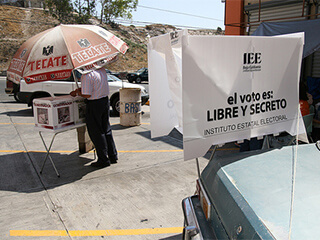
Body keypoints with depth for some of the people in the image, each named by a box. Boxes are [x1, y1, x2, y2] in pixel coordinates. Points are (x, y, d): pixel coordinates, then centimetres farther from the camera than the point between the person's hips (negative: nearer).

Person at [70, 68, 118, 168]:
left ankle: (103, 159, 9)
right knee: (106, 130, 17)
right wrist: (80, 89, 15)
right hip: (105, 101, 8)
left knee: (96, 133, 3)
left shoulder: (87, 75, -19)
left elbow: (87, 95, -21)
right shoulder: (102, 70, 7)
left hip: (94, 104, -8)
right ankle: (113, 156, 24)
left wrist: (77, 93, -2)